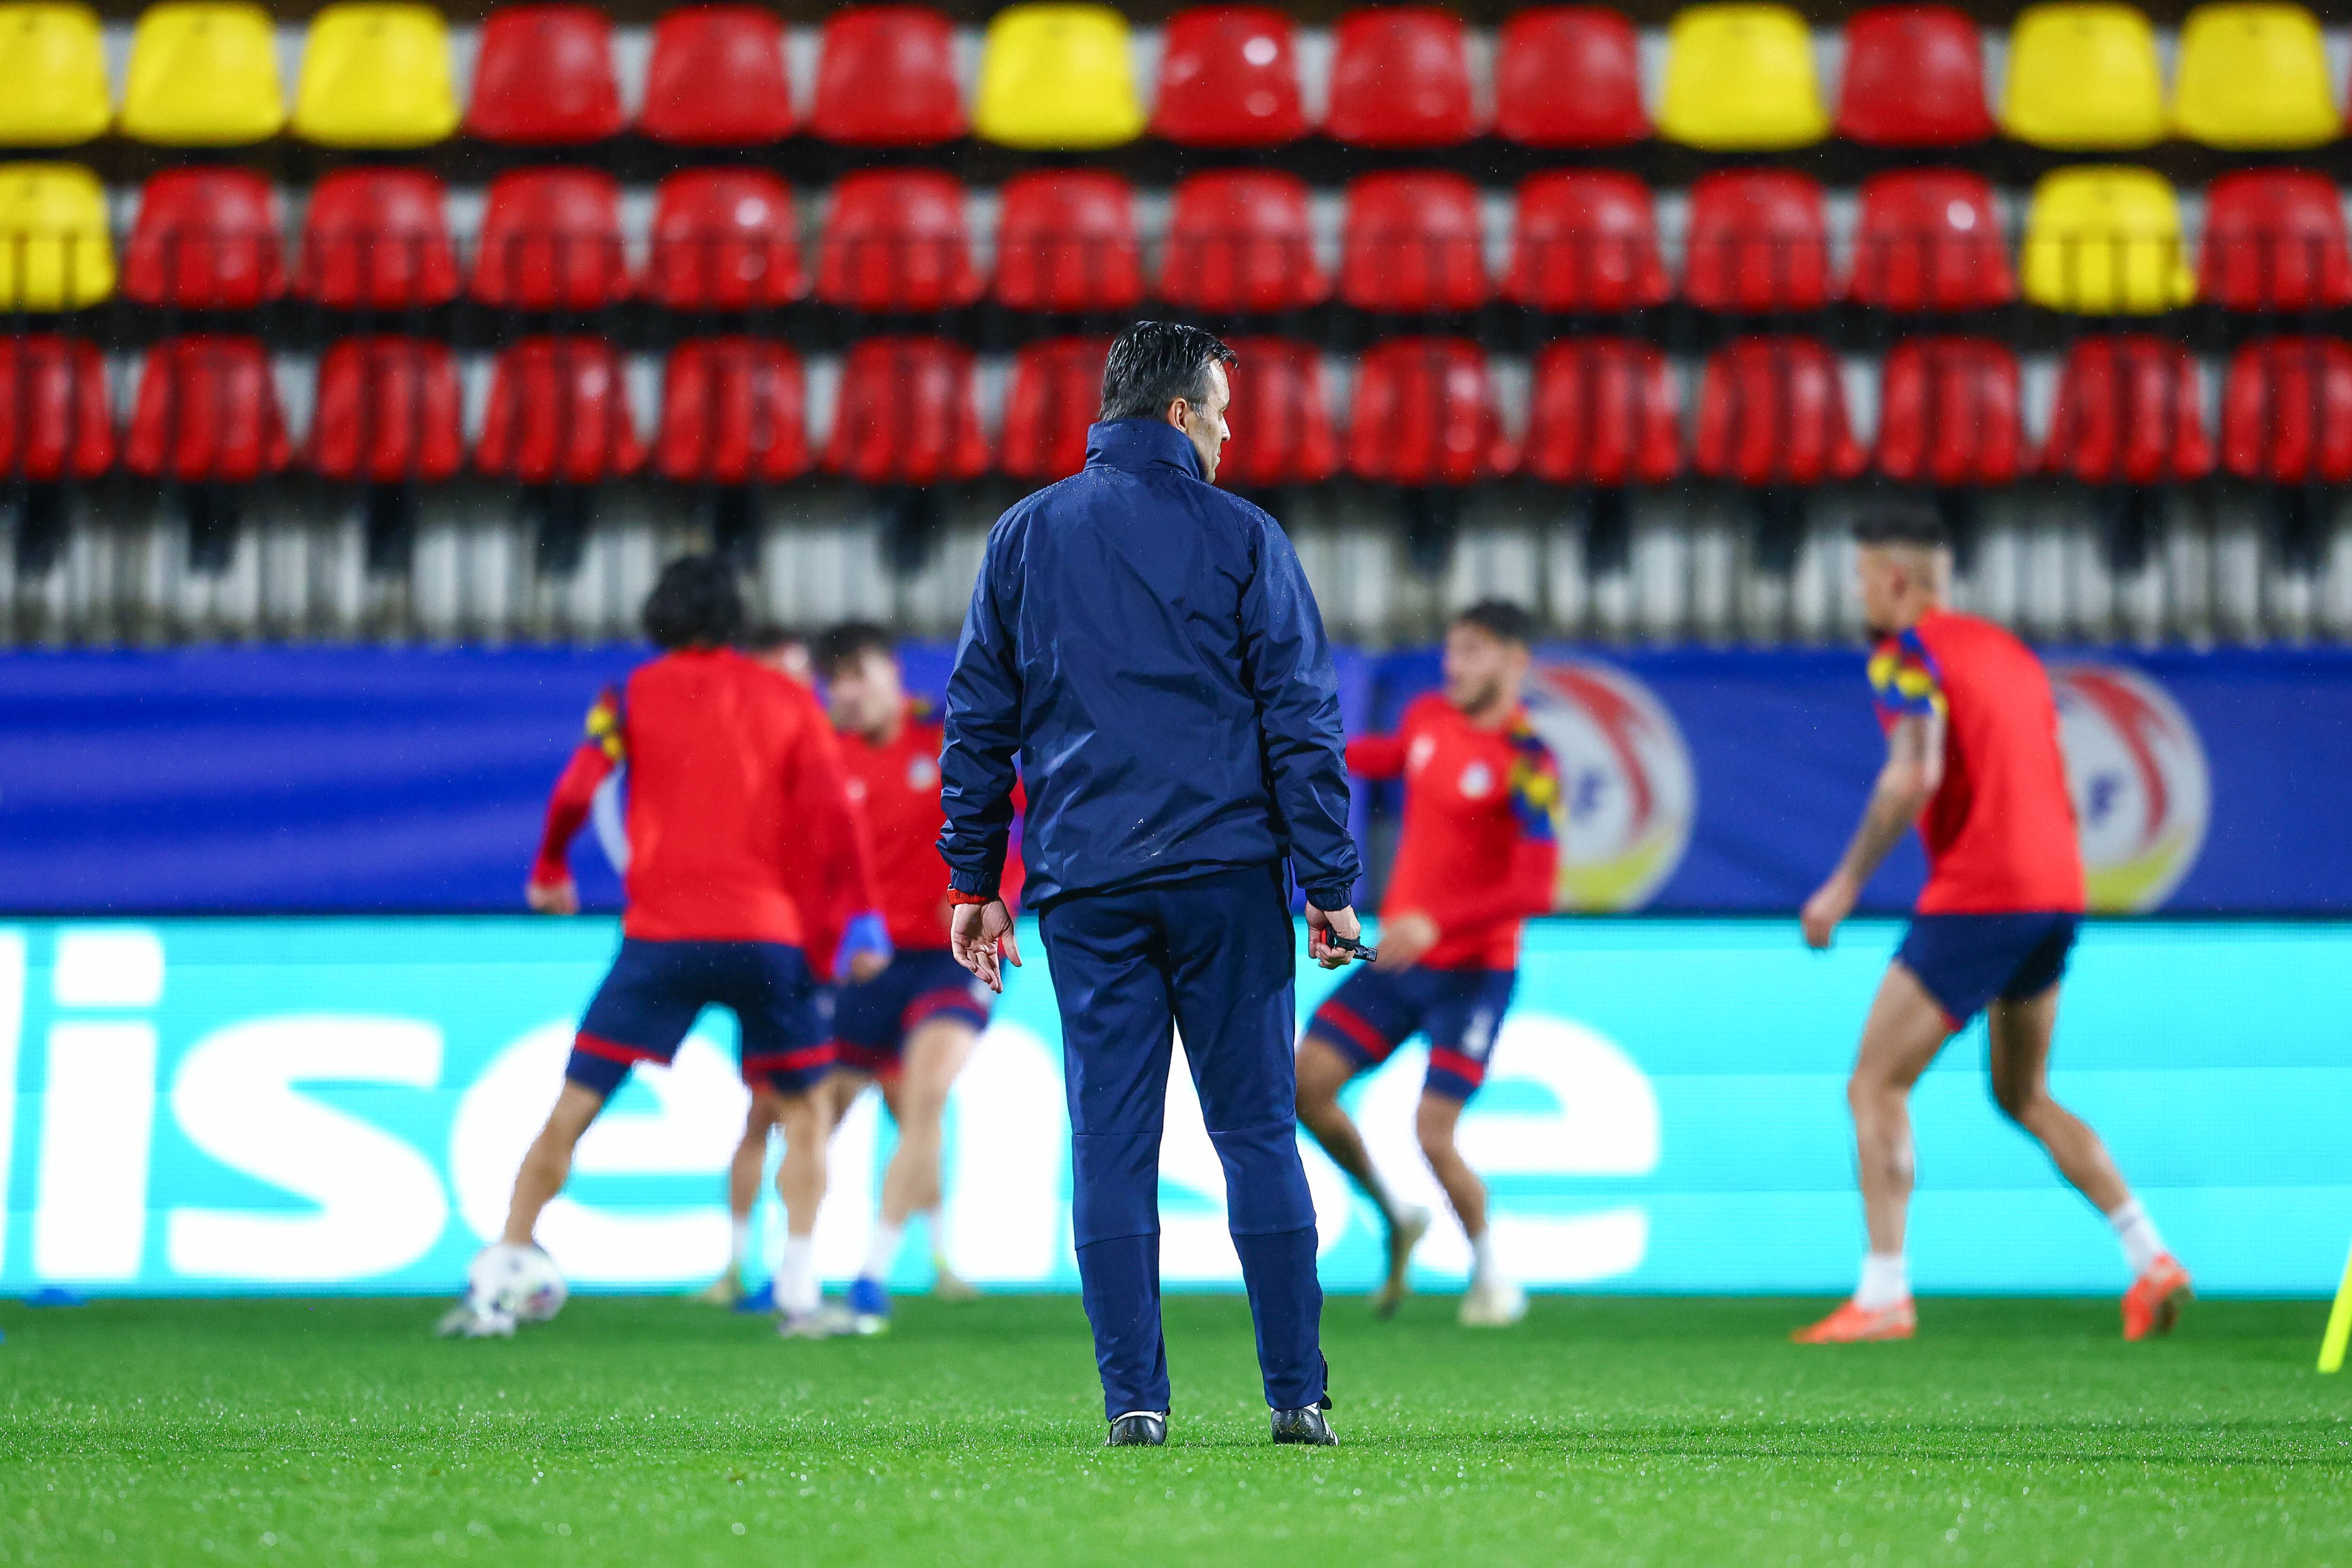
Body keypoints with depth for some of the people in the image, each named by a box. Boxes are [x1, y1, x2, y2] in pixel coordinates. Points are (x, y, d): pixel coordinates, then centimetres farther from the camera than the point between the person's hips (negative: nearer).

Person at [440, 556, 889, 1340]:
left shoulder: (633, 695, 7)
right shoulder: (788, 701, 9)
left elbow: (574, 793, -2)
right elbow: (832, 812, 0)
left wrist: (548, 873, 16)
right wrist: (857, 920, 2)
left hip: (660, 934, 0)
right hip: (766, 933, 0)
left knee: (571, 1113, 6)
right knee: (806, 1112, 15)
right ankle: (801, 1295, 3)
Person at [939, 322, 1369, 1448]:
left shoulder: (1025, 538, 9)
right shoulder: (1241, 538, 0)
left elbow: (977, 719, 9)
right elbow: (1302, 719, -3)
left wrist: (974, 877, 14)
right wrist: (1329, 880, 0)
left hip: (1084, 888, 2)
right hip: (1225, 871, -2)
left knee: (1109, 1142, 3)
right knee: (1258, 1131, 4)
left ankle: (1134, 1396, -2)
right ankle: (1296, 1392, 2)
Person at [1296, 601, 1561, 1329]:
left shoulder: (1527, 763, -17)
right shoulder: (1429, 717, 4)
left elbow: (1534, 888, -25)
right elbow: (1389, 755, 30)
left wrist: (1437, 922, -32)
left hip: (1472, 972, -7)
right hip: (1397, 956, 7)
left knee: (1433, 1134, -13)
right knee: (1306, 1086, -3)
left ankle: (1492, 1276, 12)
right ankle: (1395, 1219, 20)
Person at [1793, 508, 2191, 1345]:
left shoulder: (1910, 652, -6)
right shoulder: (2007, 650, 20)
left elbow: (1913, 777, -19)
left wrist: (1845, 885, -14)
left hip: (1975, 899, -8)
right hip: (2057, 890, 8)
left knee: (1876, 1087, -1)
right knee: (2024, 1095, 21)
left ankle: (1884, 1296, -7)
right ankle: (2150, 1259, 11)